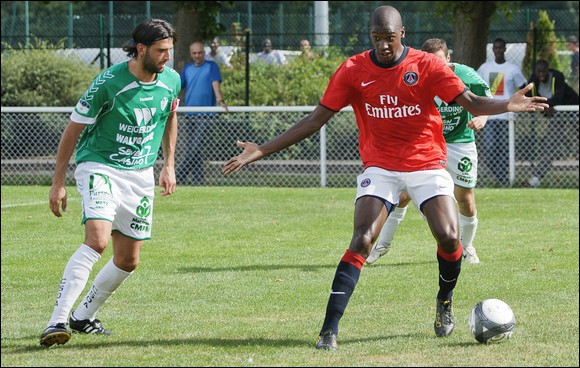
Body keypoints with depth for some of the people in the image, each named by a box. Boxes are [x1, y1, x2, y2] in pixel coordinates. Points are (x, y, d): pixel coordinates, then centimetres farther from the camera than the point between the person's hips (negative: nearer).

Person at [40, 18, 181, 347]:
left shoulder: (172, 80, -2)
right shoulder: (109, 82, -18)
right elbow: (74, 129, -9)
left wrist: (168, 165, 16)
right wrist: (59, 182, -8)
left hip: (141, 174, 6)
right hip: (99, 166, -6)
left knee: (128, 261, 6)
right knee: (97, 240, -28)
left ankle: (84, 317, 27)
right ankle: (58, 321, -30)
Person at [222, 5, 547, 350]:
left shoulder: (427, 65, -8)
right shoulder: (353, 71, -5)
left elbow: (472, 102, -10)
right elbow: (315, 120, -2)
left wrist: (509, 105, -32)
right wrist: (261, 151, -8)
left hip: (428, 164, 0)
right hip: (380, 167, 0)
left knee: (449, 237, -15)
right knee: (361, 241, -18)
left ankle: (445, 301, 18)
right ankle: (329, 329, -19)